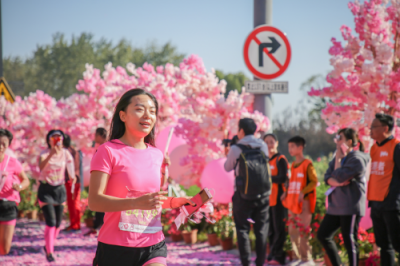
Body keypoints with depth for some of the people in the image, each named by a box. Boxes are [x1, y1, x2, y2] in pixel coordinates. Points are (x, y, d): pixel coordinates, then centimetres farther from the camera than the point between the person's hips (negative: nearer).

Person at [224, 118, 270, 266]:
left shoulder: (236, 149, -8)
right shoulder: (263, 146, 2)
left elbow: (227, 168, 5)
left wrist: (229, 153, 21)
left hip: (243, 197, -3)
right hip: (263, 195, 3)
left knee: (243, 230, 6)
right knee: (261, 230, 10)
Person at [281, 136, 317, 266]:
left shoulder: (307, 164, -9)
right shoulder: (293, 165, 15)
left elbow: (314, 181, -12)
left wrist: (303, 192, -22)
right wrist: (286, 192, 9)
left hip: (304, 202, -8)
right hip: (292, 203, 8)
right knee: (292, 231, 8)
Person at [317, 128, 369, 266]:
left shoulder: (357, 159, -12)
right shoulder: (338, 158, 15)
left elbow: (339, 176, -17)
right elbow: (328, 177, 7)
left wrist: (339, 158, -5)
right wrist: (336, 182, -13)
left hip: (350, 207, -9)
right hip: (335, 206, 9)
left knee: (349, 241, -4)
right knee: (323, 235, 10)